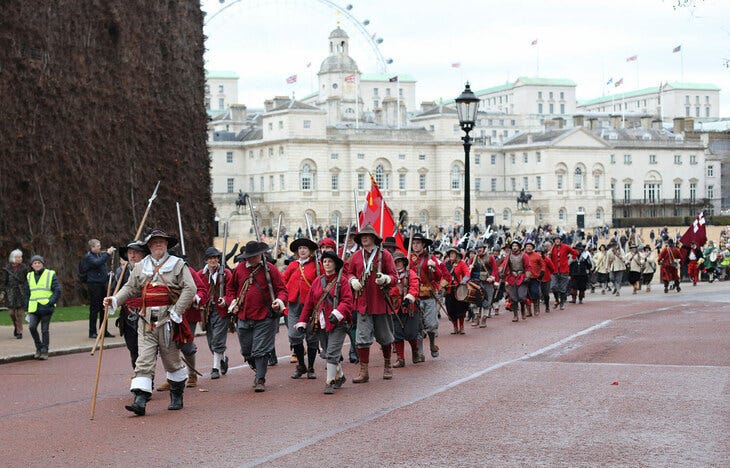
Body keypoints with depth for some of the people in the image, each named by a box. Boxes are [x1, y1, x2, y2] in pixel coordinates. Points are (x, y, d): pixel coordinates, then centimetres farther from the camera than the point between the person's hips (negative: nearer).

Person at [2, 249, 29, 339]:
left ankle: (19, 332, 6)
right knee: (11, 312, -3)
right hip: (10, 292, 0)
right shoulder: (7, 268, 0)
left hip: (21, 292, 0)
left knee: (20, 313, -2)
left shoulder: (24, 267, 1)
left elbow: (28, 279, 4)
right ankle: (16, 326, 26)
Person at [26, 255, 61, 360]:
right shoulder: (29, 276, 15)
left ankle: (44, 351, 10)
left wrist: (51, 302, -14)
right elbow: (28, 293, 21)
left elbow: (57, 290, -1)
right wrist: (27, 309, 15)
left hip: (46, 307, -3)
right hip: (33, 308, 3)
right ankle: (39, 348, 4)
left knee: (44, 330, 0)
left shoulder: (50, 275, 1)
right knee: (32, 327, -13)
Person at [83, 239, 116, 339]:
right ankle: (92, 332, 0)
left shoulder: (100, 255, 17)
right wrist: (108, 254, -24)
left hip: (102, 284, 8)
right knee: (94, 309, -5)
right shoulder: (88, 256, -8)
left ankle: (104, 331, 16)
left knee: (104, 309, 10)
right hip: (94, 285, -8)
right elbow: (97, 263, -27)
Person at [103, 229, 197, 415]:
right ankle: (140, 400, -15)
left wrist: (177, 312, -14)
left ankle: (177, 396, 27)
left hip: (168, 319, -2)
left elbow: (190, 289, -6)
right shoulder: (140, 267, 12)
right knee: (144, 360, -8)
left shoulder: (178, 264, 2)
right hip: (146, 320, 2)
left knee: (172, 360, 10)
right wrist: (115, 300, -5)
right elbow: (130, 288, 13)